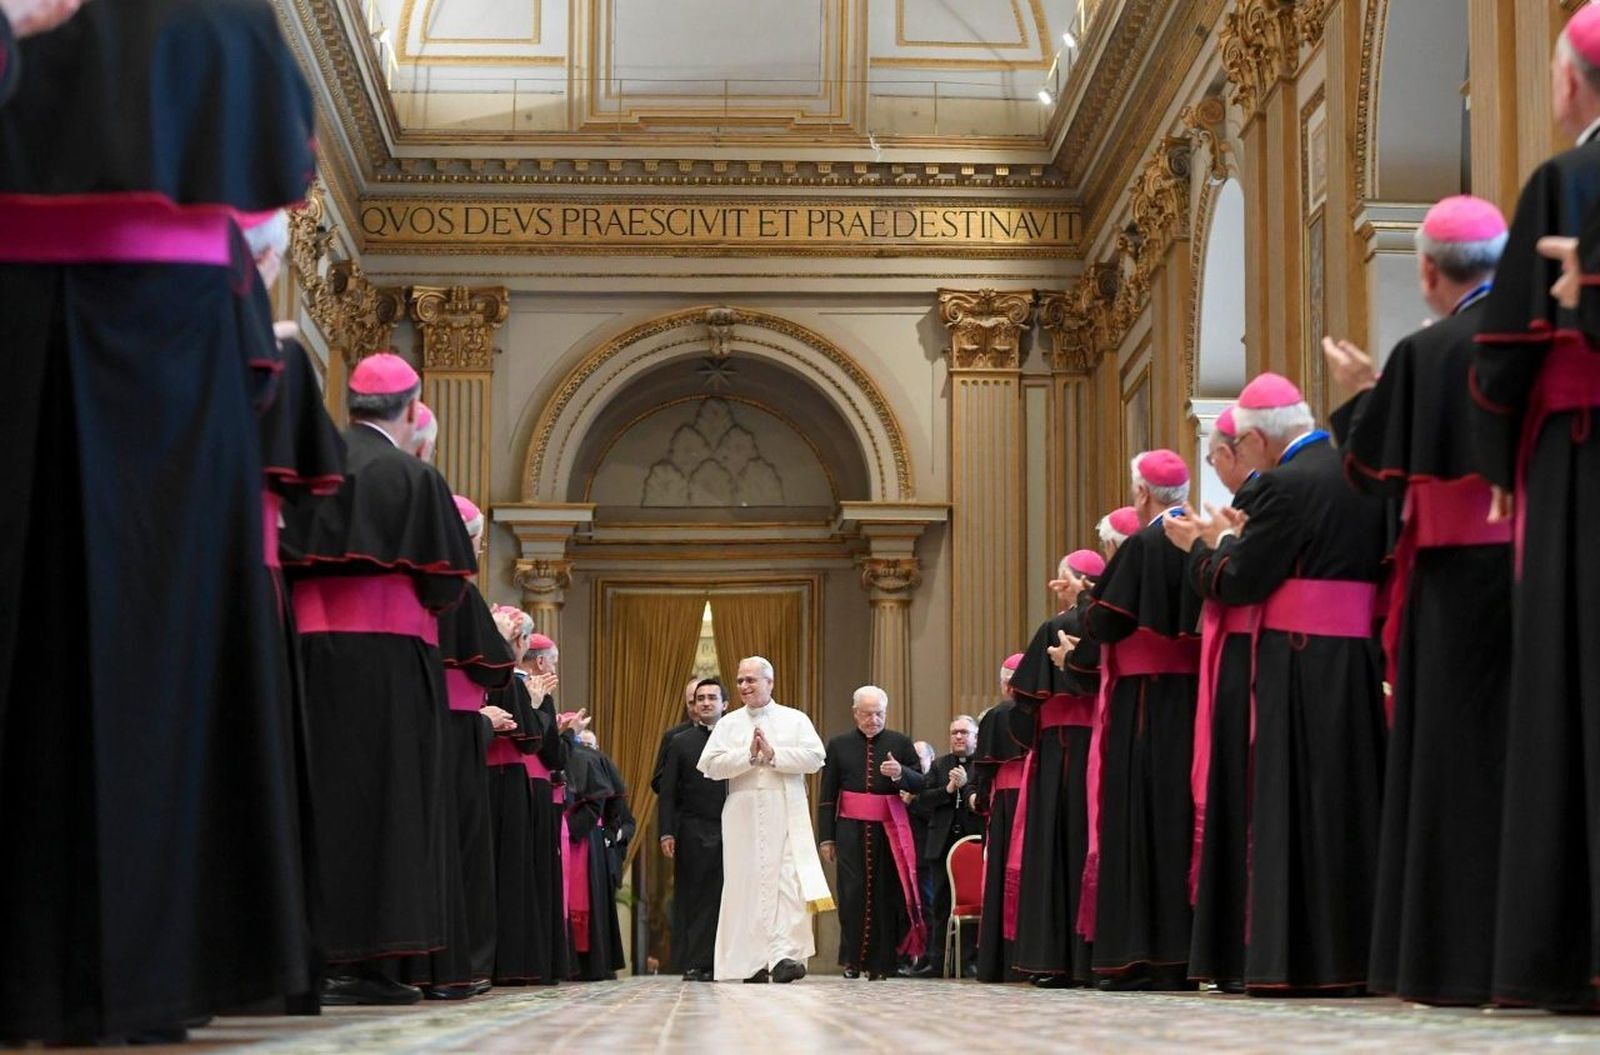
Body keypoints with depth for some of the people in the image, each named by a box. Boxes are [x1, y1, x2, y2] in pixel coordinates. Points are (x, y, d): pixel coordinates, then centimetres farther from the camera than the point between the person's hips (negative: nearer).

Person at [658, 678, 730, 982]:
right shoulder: (680, 743, 9)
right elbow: (667, 792, 6)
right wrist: (666, 832, -4)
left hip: (728, 831, 0)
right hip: (692, 831, 0)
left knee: (721, 898, -2)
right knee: (691, 898, 0)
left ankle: (716, 963, 3)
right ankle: (692, 964, 2)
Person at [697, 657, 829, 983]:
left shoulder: (795, 720, 9)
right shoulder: (728, 724, 13)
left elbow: (814, 758, -4)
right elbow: (712, 765, 1)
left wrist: (773, 754, -10)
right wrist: (748, 755, -10)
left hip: (786, 817, -1)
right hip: (743, 818, 1)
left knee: (787, 882, -11)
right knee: (747, 884, -2)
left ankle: (783, 955, -18)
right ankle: (752, 962, 2)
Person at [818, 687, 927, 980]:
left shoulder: (901, 743, 9)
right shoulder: (838, 745, 9)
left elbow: (921, 784, 6)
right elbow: (827, 795, 8)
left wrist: (901, 774, -15)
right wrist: (827, 837, 2)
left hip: (889, 831, 0)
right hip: (851, 831, 0)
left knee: (886, 894, -1)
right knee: (853, 893, -7)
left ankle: (881, 961, 6)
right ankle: (852, 958, 2)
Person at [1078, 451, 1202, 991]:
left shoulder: (1141, 546, -12)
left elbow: (1102, 625, -12)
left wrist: (1092, 601, 8)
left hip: (1145, 701, -7)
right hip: (1197, 697, 7)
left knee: (1141, 819, -4)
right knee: (1184, 816, 9)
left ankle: (1144, 958, -6)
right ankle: (1189, 954, 10)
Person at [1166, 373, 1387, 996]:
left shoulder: (1286, 484, -13)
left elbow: (1237, 582, -12)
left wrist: (1197, 545, 8)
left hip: (1300, 661, -8)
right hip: (1360, 659, 8)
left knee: (1297, 804, -3)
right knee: (1352, 794, 11)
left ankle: (1303, 961, -3)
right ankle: (1360, 953, 14)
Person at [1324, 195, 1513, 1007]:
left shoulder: (1424, 355, -8)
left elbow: (1374, 471, 0)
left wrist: (1363, 394, 16)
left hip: (1459, 574, -3)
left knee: (1461, 755, 2)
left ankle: (1460, 958, 4)